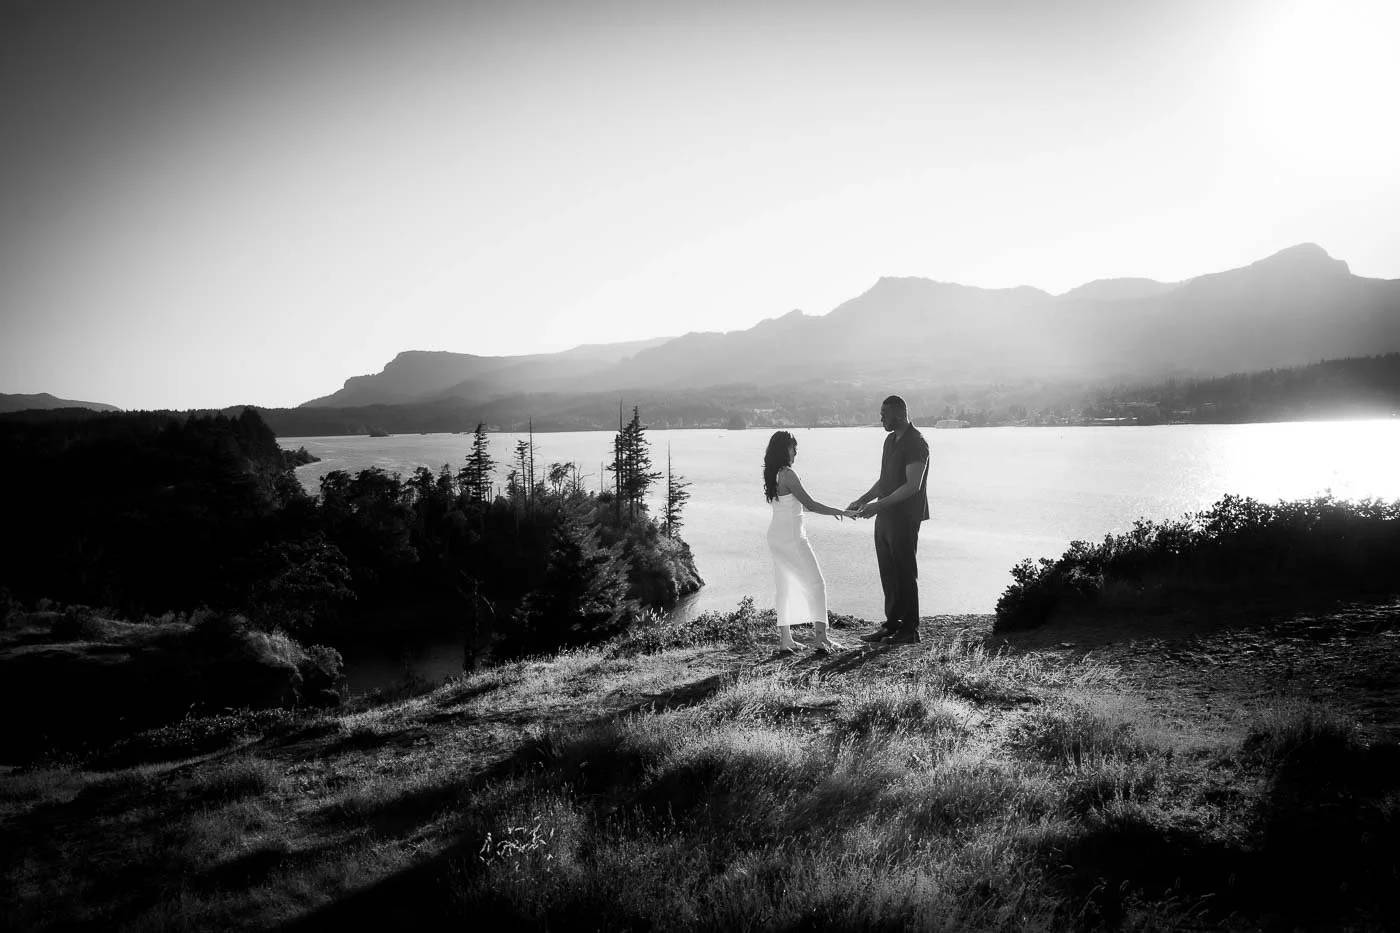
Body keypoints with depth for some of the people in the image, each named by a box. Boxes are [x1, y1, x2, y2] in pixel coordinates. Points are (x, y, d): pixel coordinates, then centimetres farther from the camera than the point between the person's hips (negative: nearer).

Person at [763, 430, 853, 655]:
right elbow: (810, 504, -15)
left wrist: (830, 511, 21)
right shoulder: (788, 475, -17)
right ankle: (821, 636, -5)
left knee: (785, 587, 12)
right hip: (791, 535, -9)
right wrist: (839, 512, -6)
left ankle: (785, 639, 14)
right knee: (815, 582, -2)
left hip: (776, 535, 9)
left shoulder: (772, 475, 10)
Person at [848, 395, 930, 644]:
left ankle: (910, 629, 7)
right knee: (888, 572, 11)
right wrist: (863, 500, 10)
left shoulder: (916, 444, -15)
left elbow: (912, 486, -20)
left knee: (905, 573, -1)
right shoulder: (890, 440, 14)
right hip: (885, 517, 9)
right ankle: (892, 624, 19)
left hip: (904, 518, -9)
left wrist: (879, 505, -22)